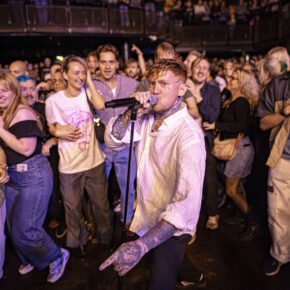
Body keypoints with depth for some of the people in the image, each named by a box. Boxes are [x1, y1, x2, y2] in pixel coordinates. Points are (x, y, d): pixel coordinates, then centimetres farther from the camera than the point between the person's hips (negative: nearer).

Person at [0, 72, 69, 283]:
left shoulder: (23, 113, -14)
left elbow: (26, 148, -21)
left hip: (34, 176, -8)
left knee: (25, 229, -4)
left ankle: (57, 257, 21)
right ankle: (31, 259, 42)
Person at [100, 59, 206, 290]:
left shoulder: (188, 134, -29)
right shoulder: (148, 117, -5)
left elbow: (188, 200, -38)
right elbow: (113, 140, -2)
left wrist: (142, 246, -44)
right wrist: (130, 113, -20)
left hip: (171, 227, -6)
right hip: (147, 217, 7)